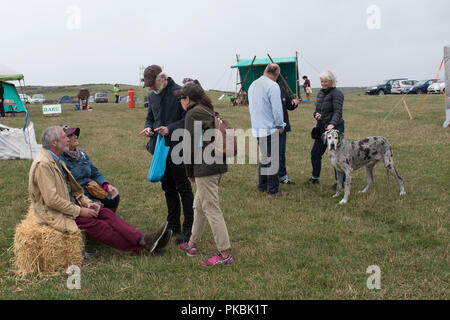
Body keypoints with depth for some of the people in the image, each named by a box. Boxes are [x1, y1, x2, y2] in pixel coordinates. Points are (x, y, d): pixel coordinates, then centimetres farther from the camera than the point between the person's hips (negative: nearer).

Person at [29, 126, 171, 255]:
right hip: (55, 214, -9)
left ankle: (143, 239, -19)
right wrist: (79, 211, -19)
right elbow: (52, 200, -24)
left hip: (71, 204, 9)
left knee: (106, 213, -9)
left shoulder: (56, 160, 12)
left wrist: (87, 203, 3)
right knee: (97, 224, -21)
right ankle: (141, 245, -21)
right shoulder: (43, 164, -20)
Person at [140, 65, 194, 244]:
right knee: (168, 188, 15)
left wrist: (170, 128, -24)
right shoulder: (152, 96, 12)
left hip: (177, 148, -8)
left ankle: (188, 229, 6)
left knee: (183, 188, -1)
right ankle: (173, 226, 26)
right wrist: (148, 127, 1)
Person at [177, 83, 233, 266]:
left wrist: (190, 172, 1)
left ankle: (225, 254, -2)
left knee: (211, 209, -5)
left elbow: (190, 146, -10)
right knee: (199, 205, 19)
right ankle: (192, 244, 31)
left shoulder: (192, 114, -8)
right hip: (219, 165, 9)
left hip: (205, 168, -9)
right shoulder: (209, 112, 18)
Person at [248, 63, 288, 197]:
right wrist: (280, 125, -2)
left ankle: (262, 186, 26)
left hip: (257, 128, 8)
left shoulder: (253, 85, 12)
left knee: (264, 157, 20)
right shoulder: (273, 86, -14)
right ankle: (273, 190, 3)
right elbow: (277, 108, -15)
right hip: (270, 128, -8)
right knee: (273, 159, -1)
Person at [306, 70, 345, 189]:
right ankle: (315, 178, 28)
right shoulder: (320, 93, 12)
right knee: (315, 153, 11)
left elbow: (337, 112, -23)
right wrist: (316, 114, -5)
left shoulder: (336, 93, -13)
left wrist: (332, 124, -39)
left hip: (335, 127, -8)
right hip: (321, 127, 8)